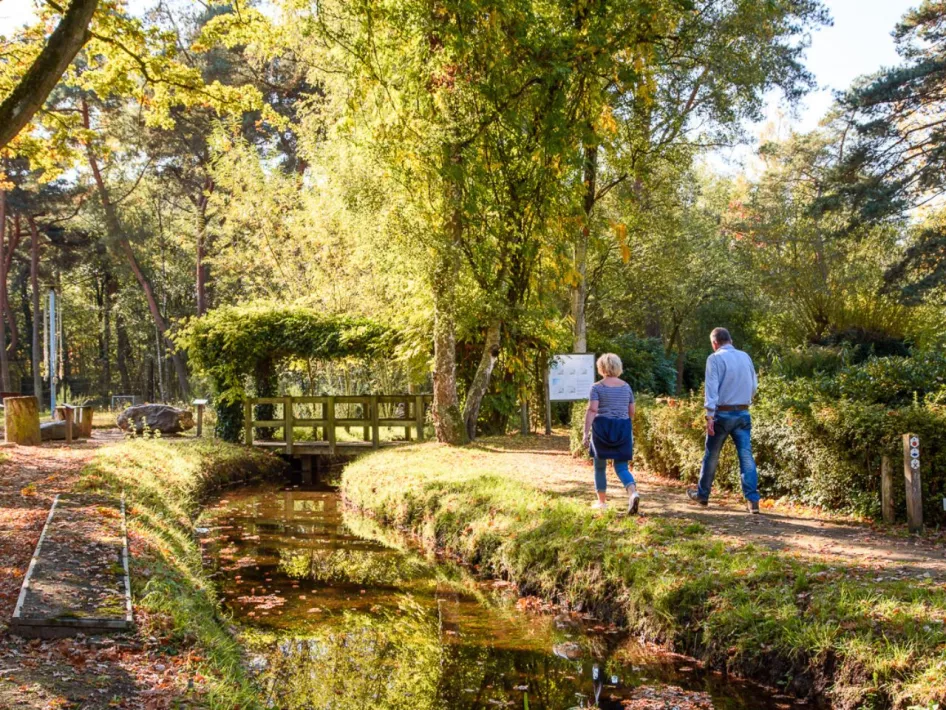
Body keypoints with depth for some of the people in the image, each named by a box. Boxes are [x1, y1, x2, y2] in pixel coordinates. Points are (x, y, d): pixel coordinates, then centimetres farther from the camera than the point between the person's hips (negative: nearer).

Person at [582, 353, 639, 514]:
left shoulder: (597, 387, -4)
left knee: (600, 466, 13)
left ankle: (602, 501, 19)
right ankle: (633, 493, -23)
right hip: (623, 428, 3)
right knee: (621, 467, 4)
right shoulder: (626, 387, 9)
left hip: (602, 428, -3)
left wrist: (586, 432, -14)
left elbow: (592, 410, -13)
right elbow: (631, 412, 13)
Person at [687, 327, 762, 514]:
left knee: (711, 456, 10)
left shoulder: (715, 359, -8)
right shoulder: (745, 357, 8)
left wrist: (710, 416, -17)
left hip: (723, 414, -4)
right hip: (743, 414, 4)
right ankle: (753, 500, -7)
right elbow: (754, 385, 15)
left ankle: (702, 494, 23)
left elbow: (712, 388, -15)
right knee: (746, 457, 0)